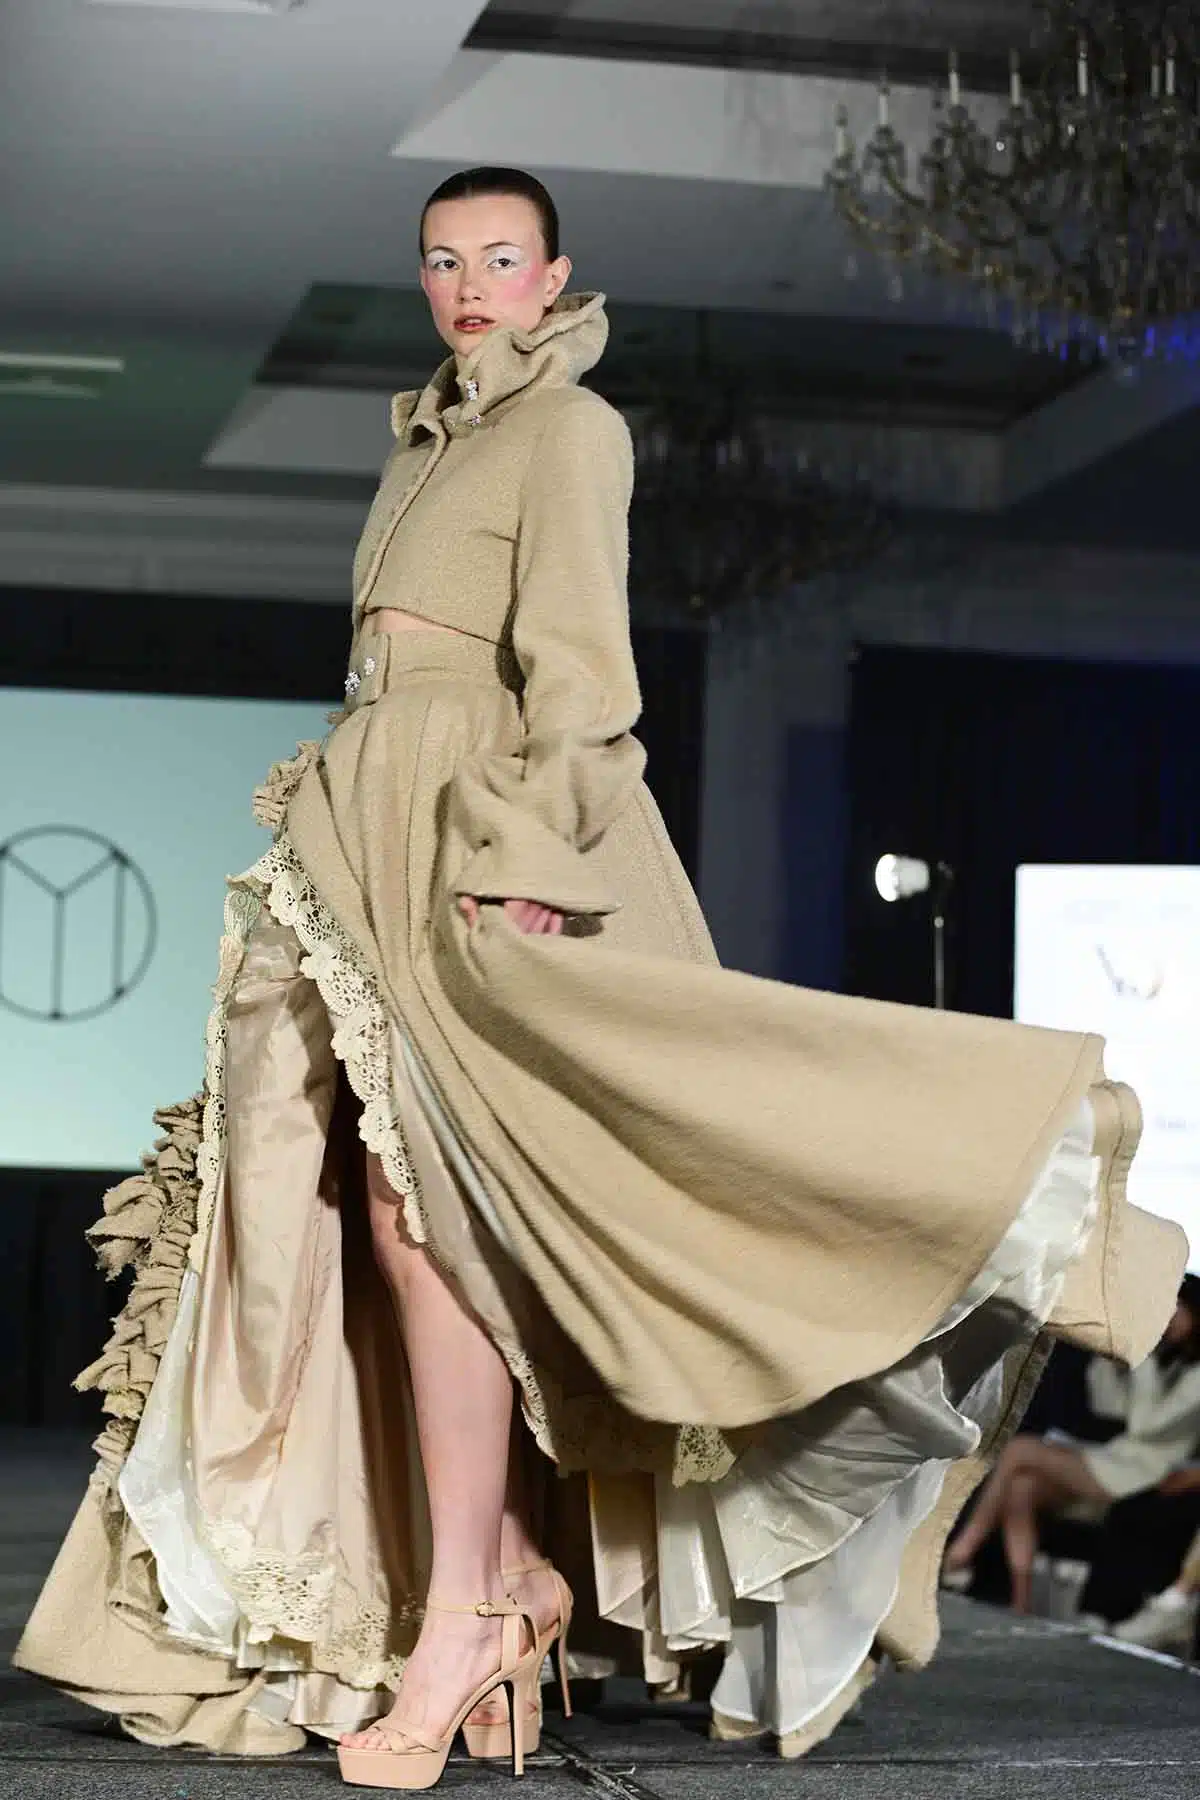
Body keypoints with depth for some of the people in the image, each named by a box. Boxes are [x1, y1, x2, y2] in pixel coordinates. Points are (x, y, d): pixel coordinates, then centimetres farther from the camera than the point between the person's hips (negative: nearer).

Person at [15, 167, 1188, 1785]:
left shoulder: (571, 428, -3)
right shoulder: (426, 438, 22)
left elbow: (571, 652, -15)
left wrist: (523, 860, -24)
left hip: (483, 844, -8)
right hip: (376, 838, 8)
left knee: (420, 1211, -14)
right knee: (376, 1215, 3)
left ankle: (459, 1617, -11)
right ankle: (497, 1568, 11)